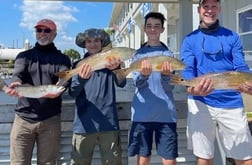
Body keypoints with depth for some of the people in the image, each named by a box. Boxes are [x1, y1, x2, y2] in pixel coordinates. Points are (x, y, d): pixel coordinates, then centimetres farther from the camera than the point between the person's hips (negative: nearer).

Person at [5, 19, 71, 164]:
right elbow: (18, 74, -6)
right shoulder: (24, 56, 13)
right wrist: (16, 84, -31)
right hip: (23, 119, 1)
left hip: (50, 120, 0)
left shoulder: (62, 59, 9)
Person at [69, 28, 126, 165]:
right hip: (84, 125, 0)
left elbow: (121, 83, -10)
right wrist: (81, 78, -28)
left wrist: (116, 68, -31)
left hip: (108, 123, 0)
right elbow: (72, 92, -6)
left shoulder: (110, 62, 7)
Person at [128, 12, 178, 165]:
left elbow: (169, 86, -2)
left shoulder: (168, 54, 7)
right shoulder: (139, 53, 8)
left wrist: (166, 75, -24)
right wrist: (144, 74, -28)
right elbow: (137, 82, -5)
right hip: (142, 114, 0)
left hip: (166, 113, 0)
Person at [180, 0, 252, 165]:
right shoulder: (190, 40, 7)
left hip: (231, 103, 1)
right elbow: (188, 70, -4)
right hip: (200, 103, 0)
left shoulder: (232, 37, 10)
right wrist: (192, 88, -26)